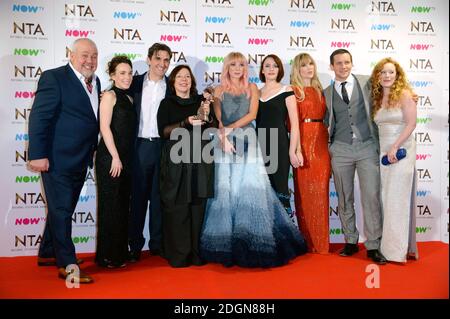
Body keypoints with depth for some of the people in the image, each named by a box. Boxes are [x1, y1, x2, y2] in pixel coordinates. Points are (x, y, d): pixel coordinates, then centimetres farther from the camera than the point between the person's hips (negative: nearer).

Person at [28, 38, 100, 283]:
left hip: (81, 161, 8)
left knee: (63, 209, 18)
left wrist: (93, 150, 11)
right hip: (57, 159, -8)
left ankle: (47, 253, 34)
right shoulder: (54, 78, -11)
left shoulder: (95, 82, 11)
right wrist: (38, 155, -20)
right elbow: (38, 118, -15)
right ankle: (67, 265, 7)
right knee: (61, 210, -1)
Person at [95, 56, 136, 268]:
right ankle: (107, 256, 9)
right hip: (110, 157, -7)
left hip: (125, 158, 7)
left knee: (123, 205, 11)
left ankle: (120, 252, 21)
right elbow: (105, 127, -13)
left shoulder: (128, 98, 16)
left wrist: (124, 158, 11)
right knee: (110, 205, -2)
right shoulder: (110, 95, -5)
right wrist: (115, 157, -16)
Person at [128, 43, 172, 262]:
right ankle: (135, 245, 14)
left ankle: (157, 243, 19)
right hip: (140, 146, 0)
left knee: (159, 196, 8)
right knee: (138, 196, 5)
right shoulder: (135, 83, 6)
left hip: (164, 146, 0)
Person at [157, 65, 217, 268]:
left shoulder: (201, 101, 15)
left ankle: (196, 253, 11)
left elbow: (213, 129, 12)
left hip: (201, 162, 2)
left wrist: (208, 115, -7)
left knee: (198, 208, 1)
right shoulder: (167, 104, 8)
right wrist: (186, 123, -16)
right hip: (176, 163, -2)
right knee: (177, 209, -4)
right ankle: (178, 255, 5)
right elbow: (163, 131, -3)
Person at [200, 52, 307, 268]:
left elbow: (252, 114, 1)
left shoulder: (252, 88, 14)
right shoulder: (219, 90, 13)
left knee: (251, 189, -5)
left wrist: (231, 127, -12)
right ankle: (225, 245, 3)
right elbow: (216, 118, 2)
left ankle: (253, 245, 2)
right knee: (225, 190, -4)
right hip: (225, 143, 0)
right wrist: (223, 136, -15)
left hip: (247, 141, 0)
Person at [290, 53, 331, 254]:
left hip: (321, 142, 5)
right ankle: (308, 241, 8)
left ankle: (321, 241, 14)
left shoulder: (320, 90, 18)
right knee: (305, 191, -2)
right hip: (304, 141, -5)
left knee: (321, 191, 5)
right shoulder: (294, 90, 1)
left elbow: (325, 117, 18)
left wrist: (328, 141, 6)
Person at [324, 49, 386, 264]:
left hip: (367, 147, -1)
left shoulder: (367, 83, 6)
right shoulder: (326, 93, 10)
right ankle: (351, 242, 20)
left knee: (371, 197, -6)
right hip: (340, 149, 2)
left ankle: (373, 246, 4)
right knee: (344, 198, 7)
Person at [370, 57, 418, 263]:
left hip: (401, 151, -6)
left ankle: (398, 249, 3)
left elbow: (411, 123, -11)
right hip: (382, 151, 6)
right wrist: (383, 150, 2)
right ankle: (386, 245, 15)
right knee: (385, 198, 6)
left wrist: (395, 147, -18)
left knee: (397, 198, -5)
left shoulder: (404, 94, -4)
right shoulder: (377, 98, 13)